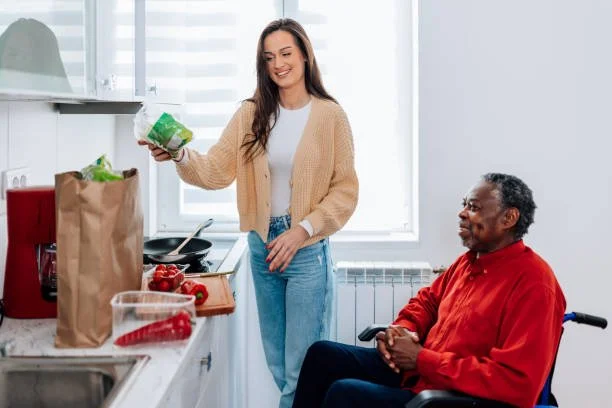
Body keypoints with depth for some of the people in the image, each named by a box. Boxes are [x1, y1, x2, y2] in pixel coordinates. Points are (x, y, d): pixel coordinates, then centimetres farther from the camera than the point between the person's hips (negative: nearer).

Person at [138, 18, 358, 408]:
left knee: (302, 366, 0)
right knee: (278, 363, 16)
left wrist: (302, 231, -16)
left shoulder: (330, 115, -7)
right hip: (262, 245, 4)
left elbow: (345, 190, -6)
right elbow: (218, 170, -5)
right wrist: (182, 157, -25)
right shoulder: (252, 113, 3)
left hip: (307, 250, -4)